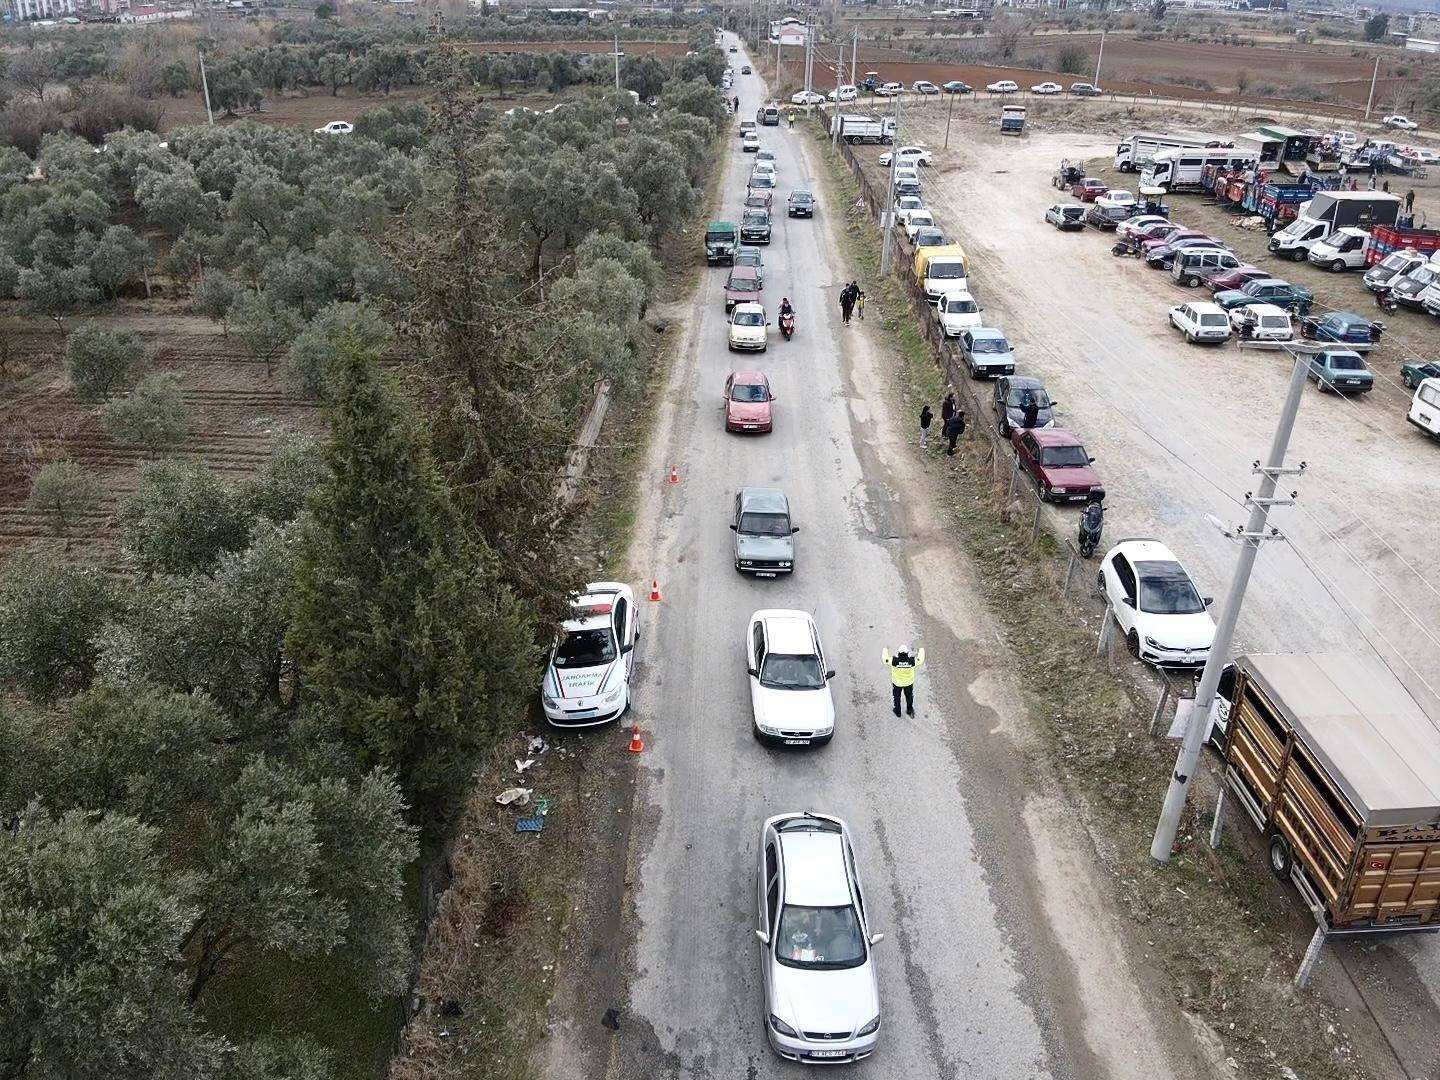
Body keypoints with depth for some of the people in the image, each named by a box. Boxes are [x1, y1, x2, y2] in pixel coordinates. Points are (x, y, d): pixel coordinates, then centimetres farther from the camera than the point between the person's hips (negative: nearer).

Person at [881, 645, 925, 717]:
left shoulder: (894, 661, -35)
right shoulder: (912, 661, -33)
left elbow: (884, 658, -16)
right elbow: (921, 659, -11)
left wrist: (885, 649, 4)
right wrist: (921, 650, 9)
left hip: (897, 683, -1)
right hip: (909, 682, 1)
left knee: (897, 697, 27)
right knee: (909, 696, 29)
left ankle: (898, 712, 46)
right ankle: (910, 710, 51)